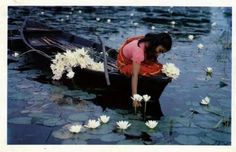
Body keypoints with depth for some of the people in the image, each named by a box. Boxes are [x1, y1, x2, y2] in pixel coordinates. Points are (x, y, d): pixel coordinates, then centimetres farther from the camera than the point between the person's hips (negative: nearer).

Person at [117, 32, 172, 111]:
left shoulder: (149, 43, -14)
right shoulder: (139, 50, -37)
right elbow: (134, 75, -40)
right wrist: (135, 97, -44)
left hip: (137, 60, 8)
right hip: (125, 64, -8)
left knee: (157, 67, -18)